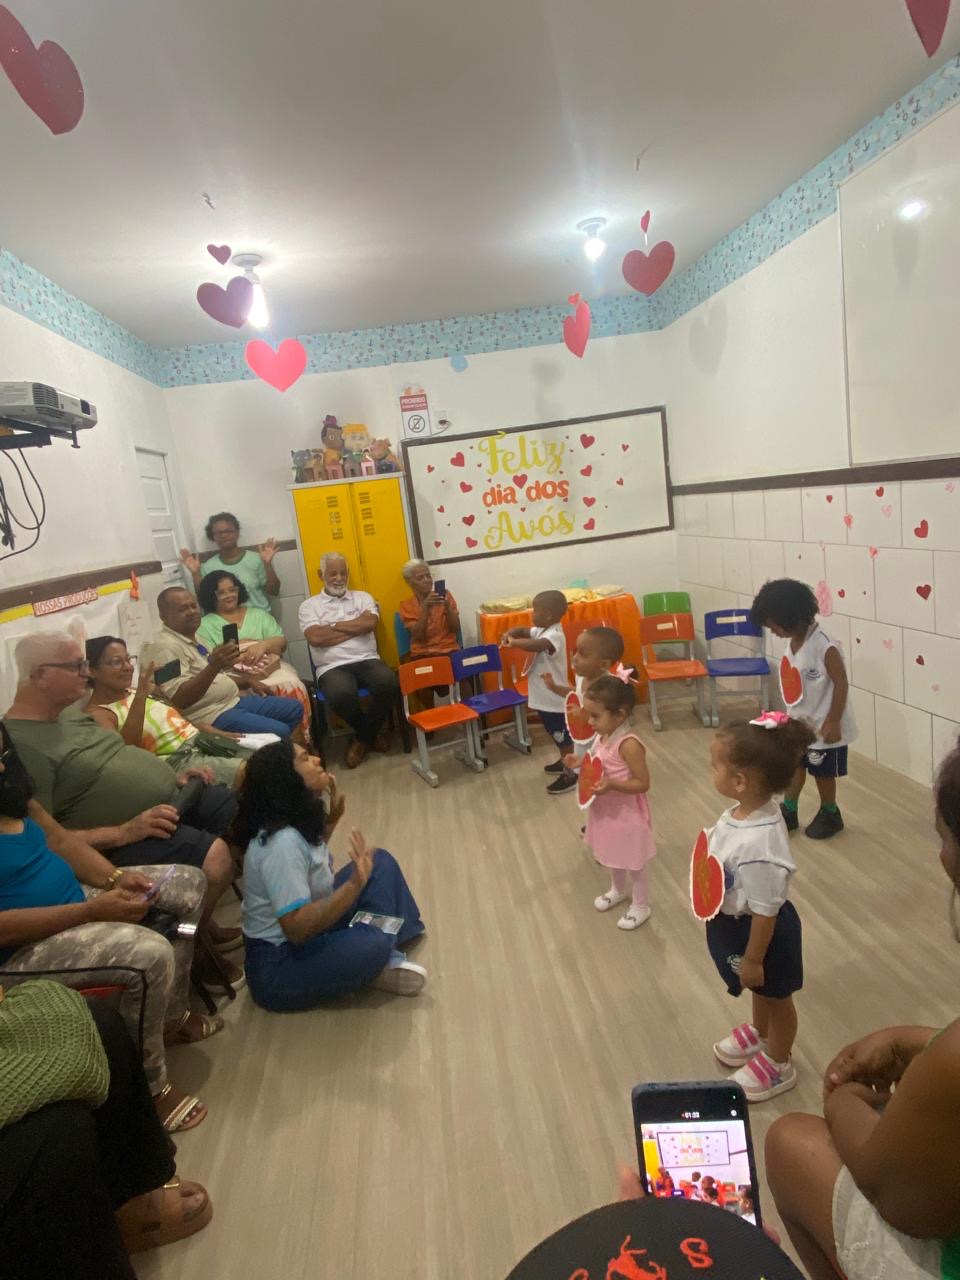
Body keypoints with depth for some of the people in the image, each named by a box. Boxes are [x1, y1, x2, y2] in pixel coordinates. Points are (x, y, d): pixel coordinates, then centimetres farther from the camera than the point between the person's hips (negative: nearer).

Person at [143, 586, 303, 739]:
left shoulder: (194, 639, 15)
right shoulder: (165, 647, -15)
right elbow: (179, 699, -27)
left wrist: (249, 681, 17)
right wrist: (214, 665, -37)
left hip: (234, 702, 10)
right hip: (211, 716, -10)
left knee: (294, 709, 9)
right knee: (279, 732, -24)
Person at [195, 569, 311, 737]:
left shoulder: (258, 614, 22)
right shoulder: (205, 625, 13)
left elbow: (281, 642, 11)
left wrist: (263, 645, -10)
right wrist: (236, 656, -16)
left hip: (271, 666, 3)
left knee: (294, 688, -31)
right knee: (274, 690, -34)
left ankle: (300, 742, -23)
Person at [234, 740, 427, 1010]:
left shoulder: (298, 821, -2)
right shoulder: (282, 843, -30)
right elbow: (297, 928, -32)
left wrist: (332, 819, 8)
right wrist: (355, 884, -36)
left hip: (309, 931, 10)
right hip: (278, 966, -10)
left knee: (381, 862, 8)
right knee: (373, 945, -33)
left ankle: (383, 957, 3)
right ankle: (376, 960, -1)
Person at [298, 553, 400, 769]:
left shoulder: (362, 597, 17)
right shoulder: (309, 605, 11)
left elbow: (369, 623, -4)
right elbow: (315, 638, -8)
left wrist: (333, 625, -2)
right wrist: (356, 627, -2)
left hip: (367, 660, 2)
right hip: (332, 667, -2)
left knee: (389, 683, -31)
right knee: (341, 694, -37)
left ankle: (363, 738, -2)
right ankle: (374, 731, -1)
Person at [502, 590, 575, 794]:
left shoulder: (554, 635, -26)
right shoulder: (542, 630, 5)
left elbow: (535, 645, -46)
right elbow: (523, 631, 10)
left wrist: (514, 643, -38)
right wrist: (510, 633, -11)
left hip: (554, 700, -10)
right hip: (545, 698, 10)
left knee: (564, 738, 4)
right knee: (558, 736, 26)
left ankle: (570, 776, 15)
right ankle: (563, 762, 43)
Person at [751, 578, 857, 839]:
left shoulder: (825, 646, -27)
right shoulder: (792, 641, -4)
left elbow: (841, 684, -22)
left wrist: (833, 722, -19)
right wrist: (791, 714, 13)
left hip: (823, 725, -7)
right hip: (798, 721, 7)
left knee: (822, 772, 12)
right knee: (795, 766, 18)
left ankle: (830, 815, 34)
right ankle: (788, 812, 34)